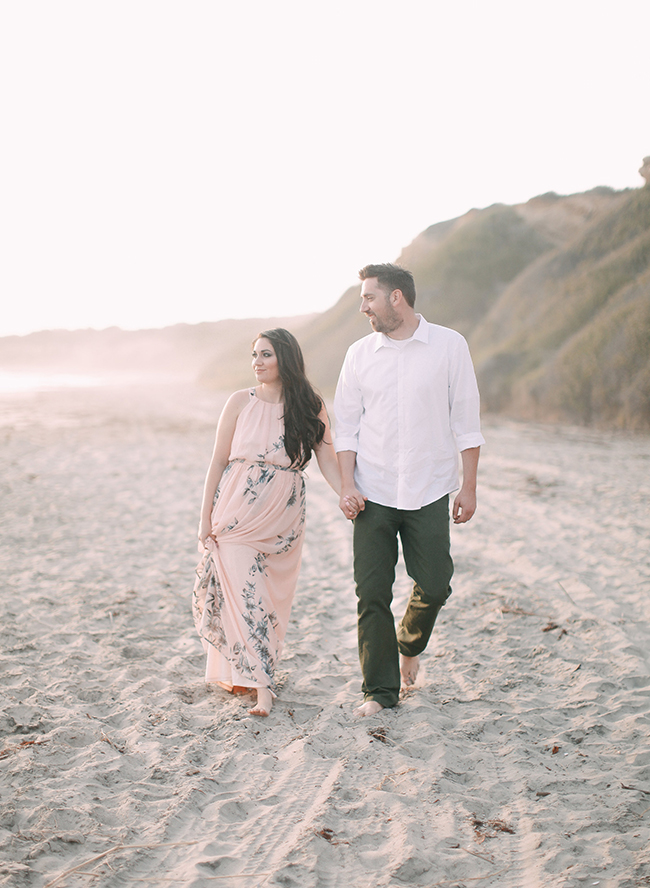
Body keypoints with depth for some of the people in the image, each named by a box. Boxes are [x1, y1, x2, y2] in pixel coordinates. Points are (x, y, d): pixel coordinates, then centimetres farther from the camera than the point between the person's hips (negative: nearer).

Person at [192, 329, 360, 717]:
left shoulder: (312, 408, 1)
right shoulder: (241, 402, 0)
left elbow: (328, 460, -2)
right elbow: (219, 461, 3)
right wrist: (206, 516, 0)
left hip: (282, 520, 1)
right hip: (237, 515, -1)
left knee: (273, 598, 5)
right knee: (245, 594, -8)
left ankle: (239, 672, 22)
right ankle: (262, 686, -5)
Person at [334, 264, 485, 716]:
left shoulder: (450, 346, -2)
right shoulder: (360, 354, 4)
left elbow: (466, 421, 1)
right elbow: (347, 425, 7)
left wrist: (469, 487, -1)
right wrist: (347, 485, -4)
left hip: (429, 491, -1)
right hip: (374, 492, 1)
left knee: (434, 586, 0)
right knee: (372, 593, -1)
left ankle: (410, 644, 33)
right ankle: (380, 691, 11)